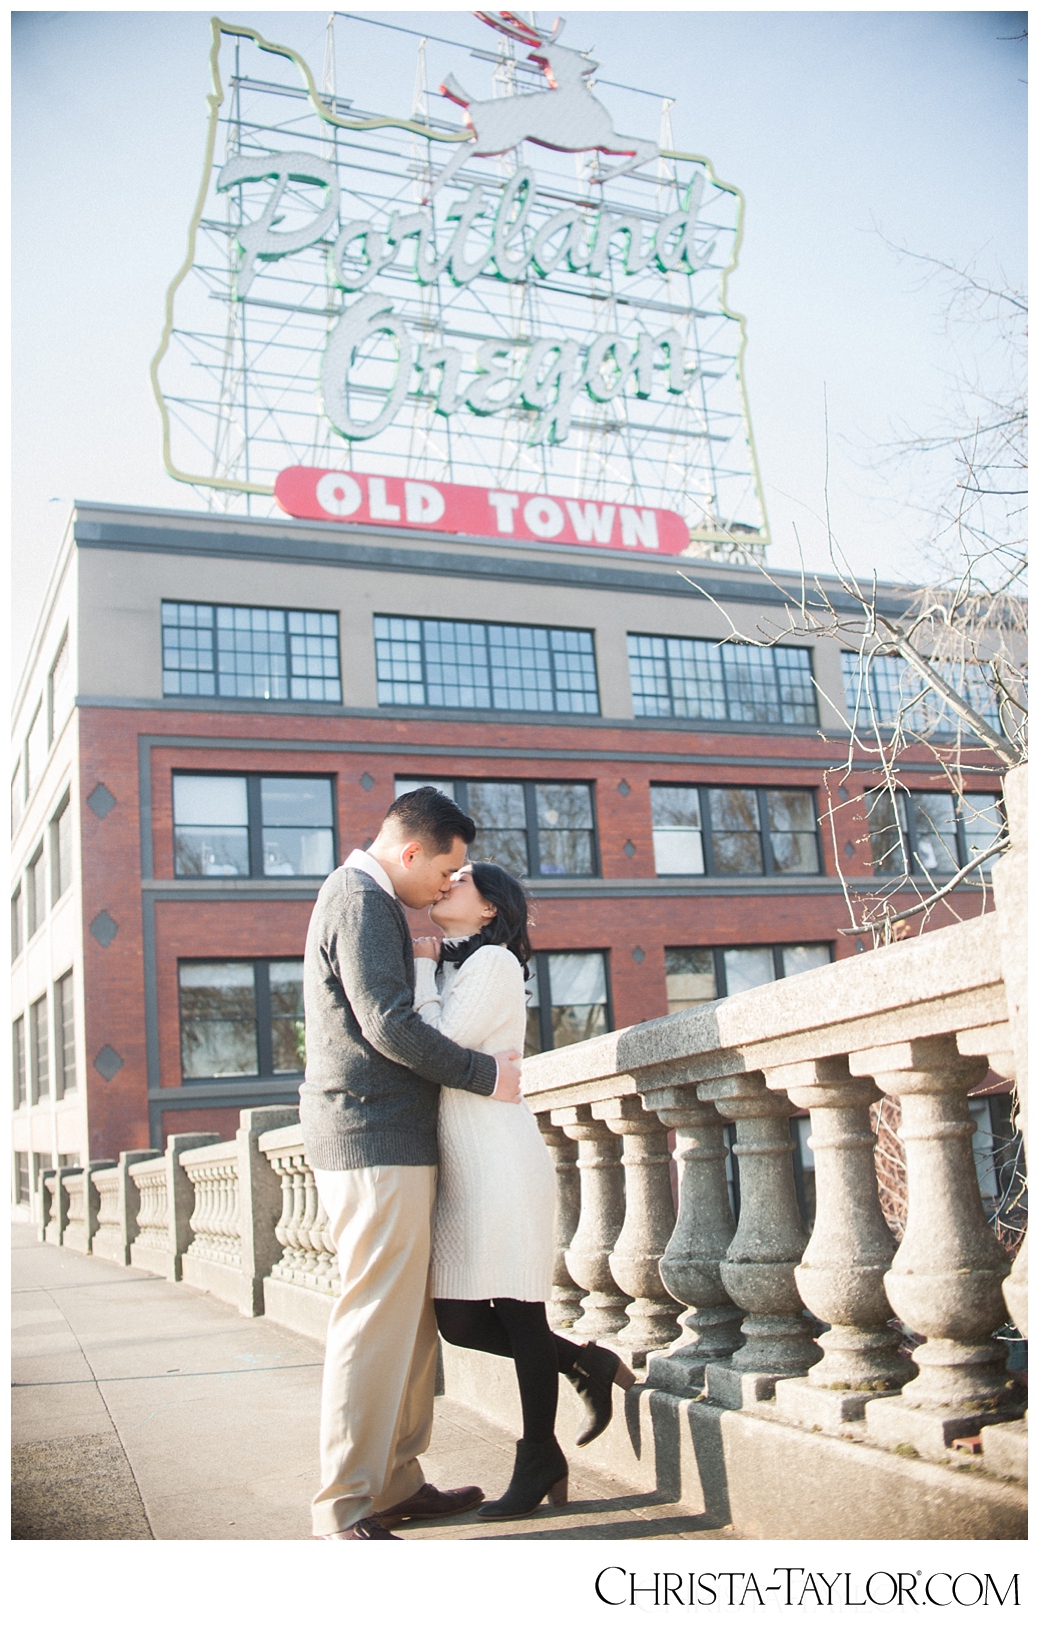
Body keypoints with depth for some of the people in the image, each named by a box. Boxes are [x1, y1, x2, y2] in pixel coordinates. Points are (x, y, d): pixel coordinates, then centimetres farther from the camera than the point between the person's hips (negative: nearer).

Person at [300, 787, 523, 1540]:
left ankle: (396, 1484, 21)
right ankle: (345, 1513, -2)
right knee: (374, 1322, -8)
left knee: (410, 1319, 14)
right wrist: (486, 1075, -12)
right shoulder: (363, 902, -12)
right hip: (378, 1142, -11)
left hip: (376, 1140, 11)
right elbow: (389, 1024, -21)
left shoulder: (357, 896, 21)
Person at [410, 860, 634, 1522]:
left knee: (518, 1312, 1)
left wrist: (421, 968, -5)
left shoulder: (493, 962, -6)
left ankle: (539, 1461, 15)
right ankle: (585, 1364, 24)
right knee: (458, 1322, 6)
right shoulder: (451, 970, 21)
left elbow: (438, 1045, -15)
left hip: (502, 1160, -9)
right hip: (458, 1168, 9)